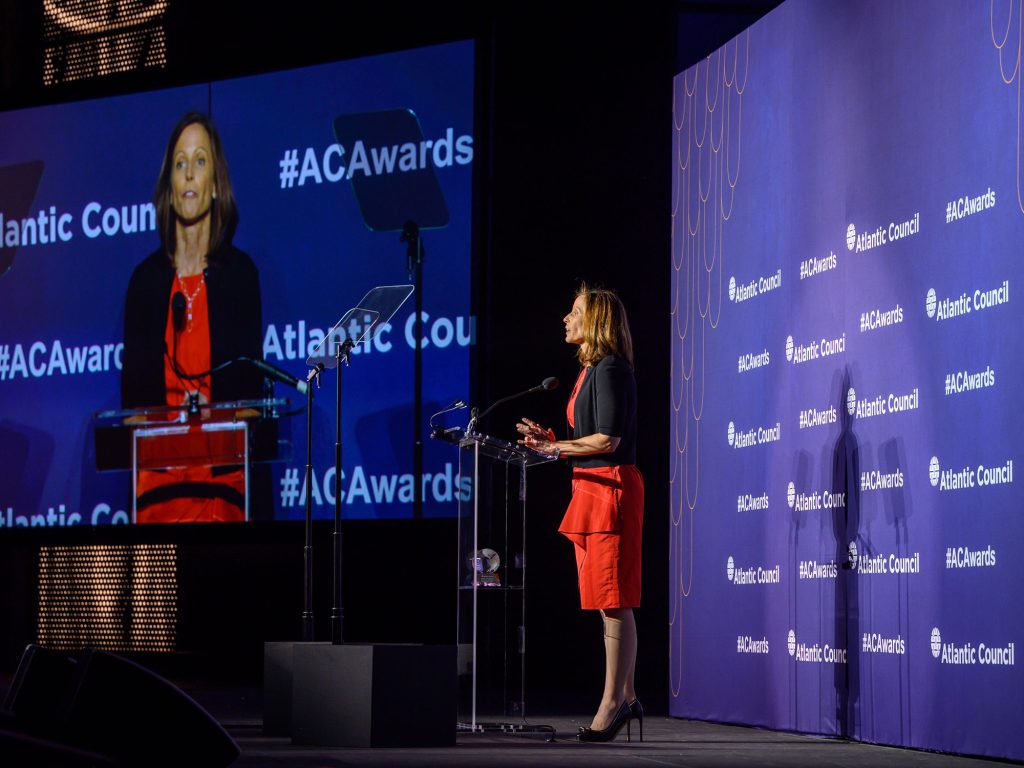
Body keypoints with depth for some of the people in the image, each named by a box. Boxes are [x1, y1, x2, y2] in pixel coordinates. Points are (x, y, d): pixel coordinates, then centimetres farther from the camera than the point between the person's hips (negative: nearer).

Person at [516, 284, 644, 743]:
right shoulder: (590, 370, 18)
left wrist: (556, 448, -10)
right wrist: (550, 440, 9)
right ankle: (625, 697, 14)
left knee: (613, 601, -8)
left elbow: (608, 438, -18)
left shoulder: (610, 370, -11)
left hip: (612, 487, -10)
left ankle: (612, 702, -6)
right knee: (608, 602, 10)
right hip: (589, 488, 10)